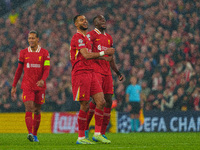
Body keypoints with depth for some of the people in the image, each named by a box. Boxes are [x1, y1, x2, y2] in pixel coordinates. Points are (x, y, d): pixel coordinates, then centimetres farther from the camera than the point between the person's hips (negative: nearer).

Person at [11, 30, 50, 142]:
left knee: (37, 111, 8)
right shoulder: (24, 53, 6)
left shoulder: (44, 53, 2)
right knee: (29, 108, -16)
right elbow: (19, 70, 12)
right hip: (27, 86, -1)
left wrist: (43, 80, -25)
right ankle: (30, 133, -27)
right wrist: (14, 86, 12)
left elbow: (47, 69, -5)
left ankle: (35, 135, 20)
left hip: (40, 86, 1)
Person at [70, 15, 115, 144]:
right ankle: (81, 137, 2)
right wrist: (104, 53, -18)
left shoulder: (86, 38, 22)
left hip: (90, 73, 9)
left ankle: (98, 133, 4)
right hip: (81, 74, -9)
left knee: (101, 101, 0)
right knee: (85, 106, -6)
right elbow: (86, 55, -20)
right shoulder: (78, 37, -10)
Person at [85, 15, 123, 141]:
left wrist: (118, 72, 22)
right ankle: (85, 128, -6)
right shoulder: (91, 35, -1)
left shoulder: (109, 38, 21)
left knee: (108, 101, 2)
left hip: (107, 73, 7)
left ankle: (102, 133, 6)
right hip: (95, 71, -7)